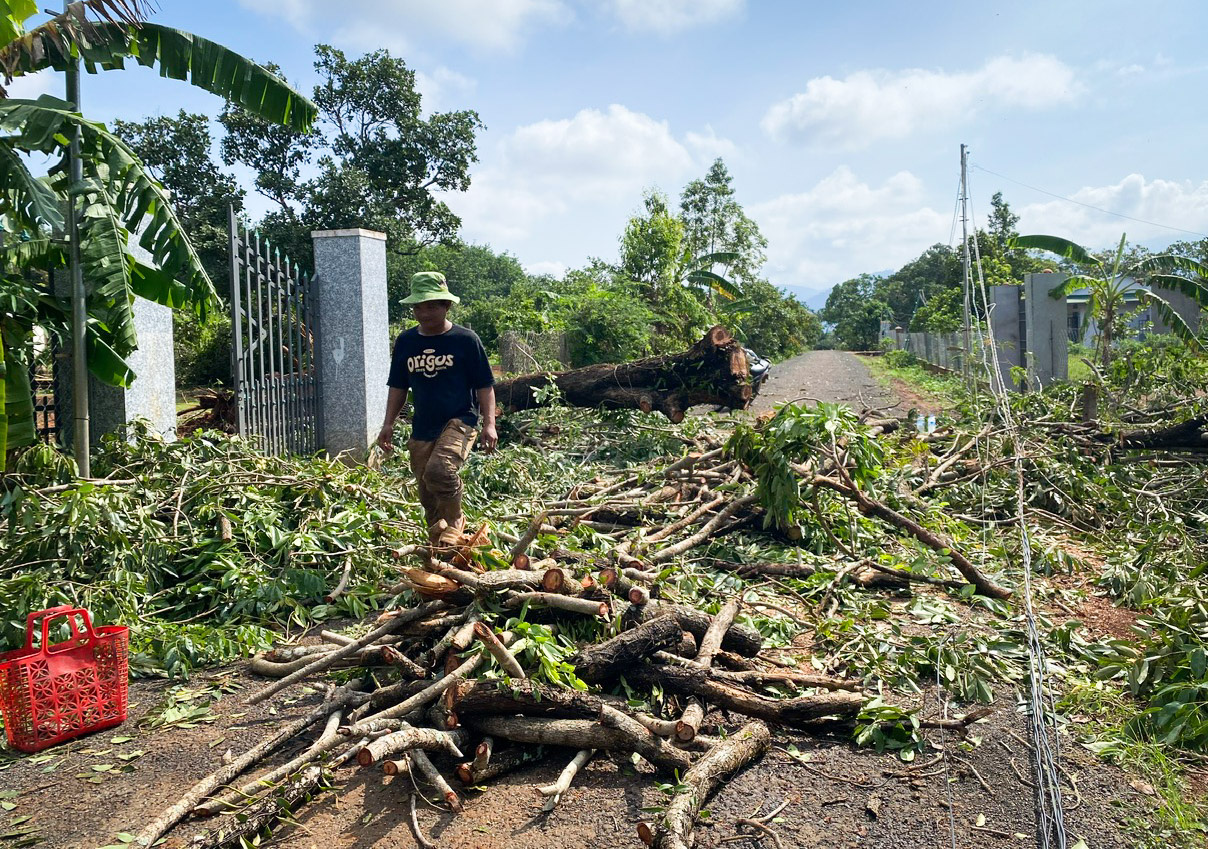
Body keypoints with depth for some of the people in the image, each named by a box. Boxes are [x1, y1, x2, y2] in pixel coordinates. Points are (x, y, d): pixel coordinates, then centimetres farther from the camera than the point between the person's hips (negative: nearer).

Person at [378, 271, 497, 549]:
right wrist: (388, 424, 9)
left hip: (459, 421, -5)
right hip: (422, 428, 5)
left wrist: (489, 424, -10)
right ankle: (437, 543, 30)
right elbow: (398, 387, 15)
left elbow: (484, 386, -2)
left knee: (439, 470, -28)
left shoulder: (465, 339, -5)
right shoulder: (405, 341, 7)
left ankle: (455, 521, -2)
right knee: (428, 494, 10)